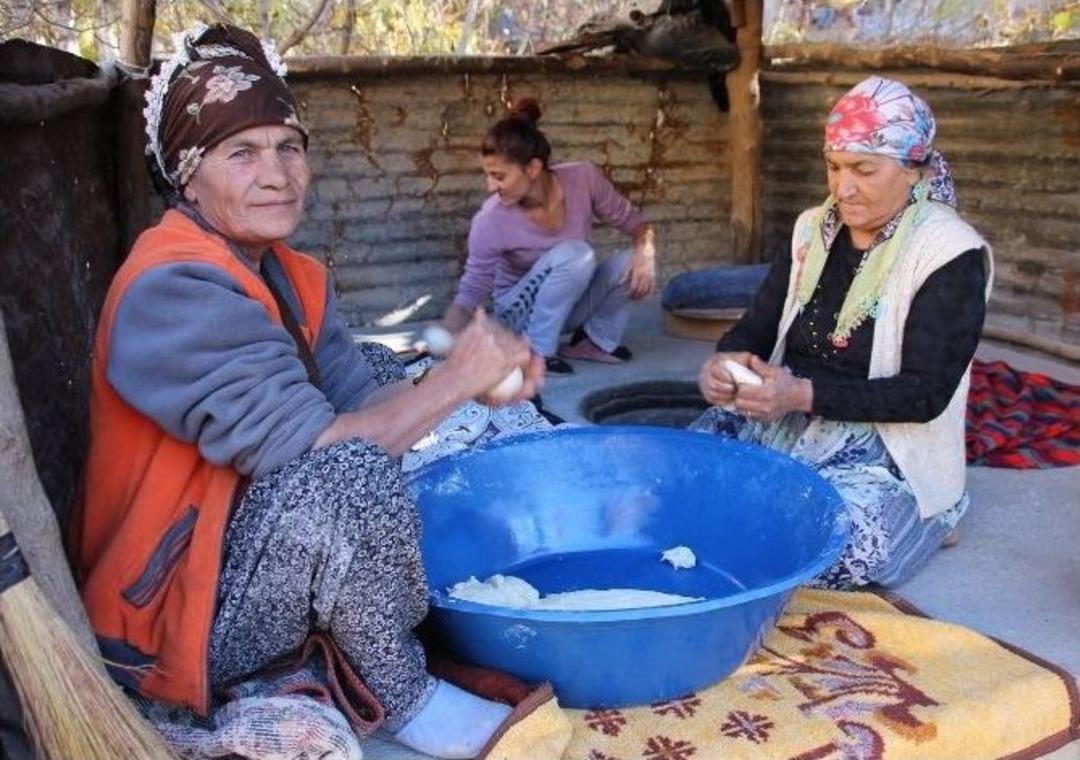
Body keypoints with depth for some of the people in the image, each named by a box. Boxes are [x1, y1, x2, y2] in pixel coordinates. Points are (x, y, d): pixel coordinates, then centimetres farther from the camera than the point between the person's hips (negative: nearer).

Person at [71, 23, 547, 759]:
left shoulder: (290, 274, 4)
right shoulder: (173, 289, -23)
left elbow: (359, 391, -6)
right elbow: (311, 455, -31)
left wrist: (481, 375, -19)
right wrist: (454, 379, -23)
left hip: (255, 550, 9)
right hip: (175, 622, -9)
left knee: (384, 377, 9)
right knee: (348, 472, -35)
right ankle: (403, 697, -9)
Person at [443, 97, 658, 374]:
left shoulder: (583, 178, -20)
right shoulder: (491, 221, -27)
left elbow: (632, 221, -7)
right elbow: (470, 293, -20)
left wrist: (646, 251, -29)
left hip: (573, 300, 4)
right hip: (521, 311, -3)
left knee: (632, 264, -24)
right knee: (575, 253, -32)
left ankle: (595, 339, -2)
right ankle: (536, 351, -19)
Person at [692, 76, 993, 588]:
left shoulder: (951, 255, -11)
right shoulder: (814, 229, 7)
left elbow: (925, 393, -17)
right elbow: (757, 327, 6)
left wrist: (804, 393, -28)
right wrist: (725, 362, -19)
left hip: (885, 447, -5)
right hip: (782, 420, 5)